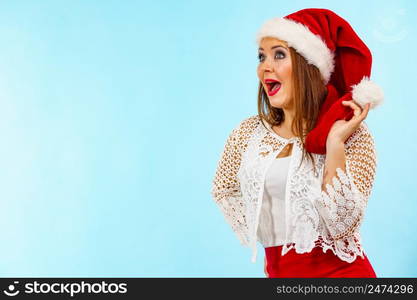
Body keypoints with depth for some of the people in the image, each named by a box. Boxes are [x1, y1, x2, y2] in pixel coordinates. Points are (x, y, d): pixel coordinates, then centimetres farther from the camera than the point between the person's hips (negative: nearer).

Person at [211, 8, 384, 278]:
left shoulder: (352, 133, -9)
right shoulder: (249, 132, 0)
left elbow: (342, 225, -18)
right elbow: (224, 189, 17)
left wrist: (334, 143, -21)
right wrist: (269, 246, 11)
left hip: (340, 271, -3)